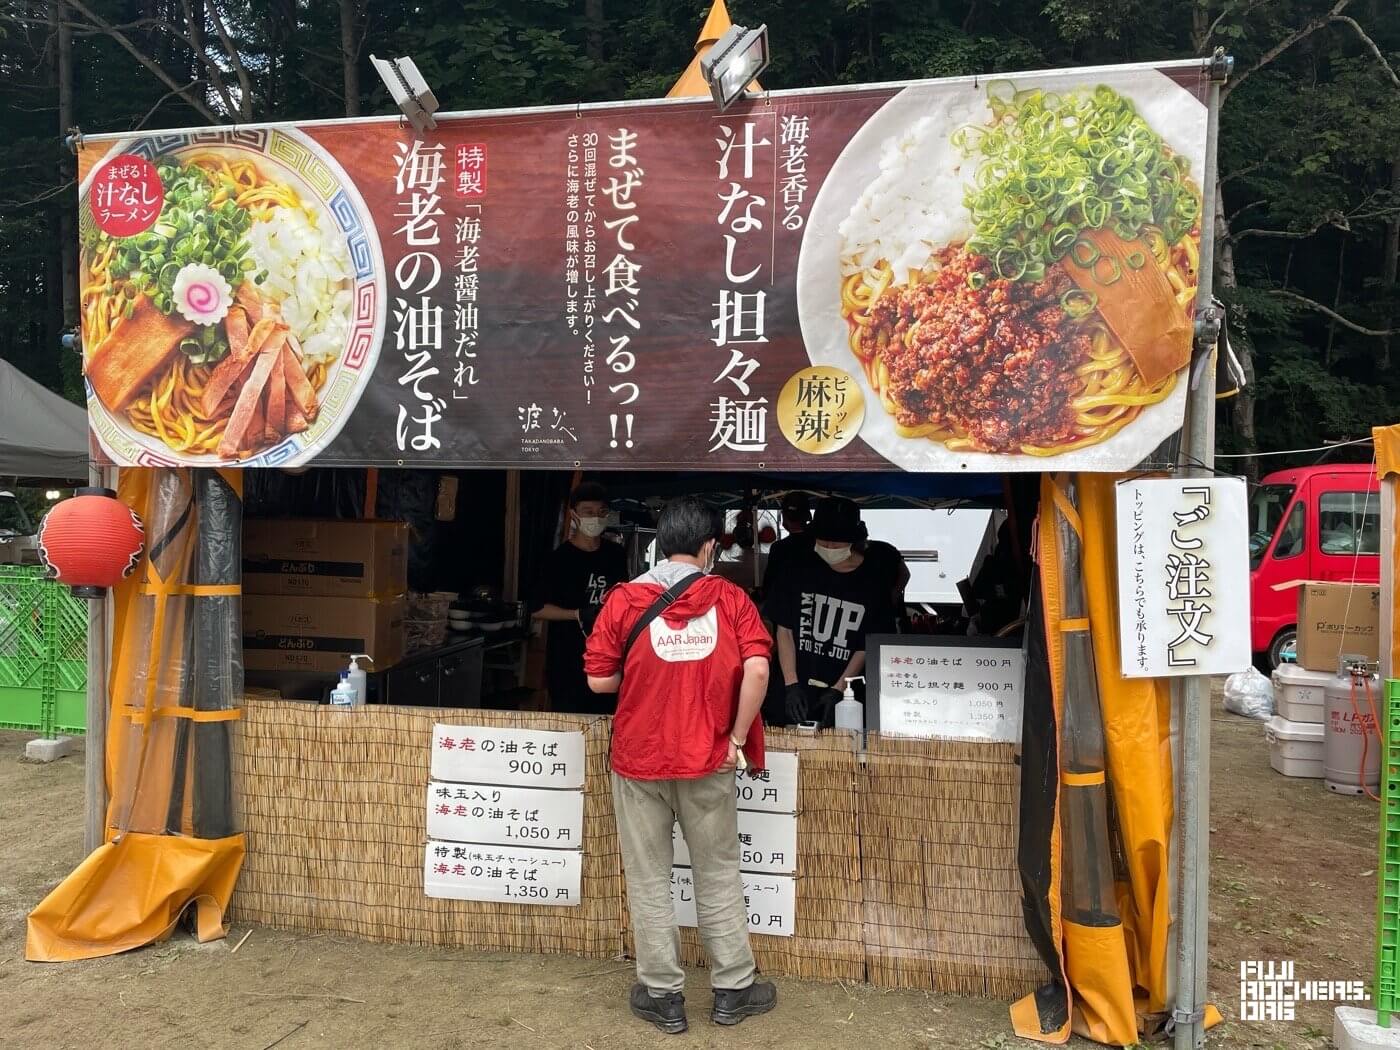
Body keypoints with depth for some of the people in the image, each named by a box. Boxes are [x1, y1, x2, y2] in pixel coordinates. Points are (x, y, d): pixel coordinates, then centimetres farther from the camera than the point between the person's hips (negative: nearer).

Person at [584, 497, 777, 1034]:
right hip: (706, 760, 1)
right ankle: (733, 989, 26)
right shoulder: (730, 597, -4)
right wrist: (737, 738, -4)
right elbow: (757, 671, -14)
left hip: (639, 759, 0)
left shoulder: (624, 598, -5)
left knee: (649, 880, 12)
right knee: (719, 875, 15)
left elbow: (598, 679, -3)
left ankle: (662, 995, 23)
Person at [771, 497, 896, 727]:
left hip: (846, 699, -2)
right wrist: (791, 684, -4)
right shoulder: (803, 572, 4)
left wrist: (838, 690, -11)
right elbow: (784, 630, 5)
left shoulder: (872, 582, -2)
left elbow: (868, 647, -2)